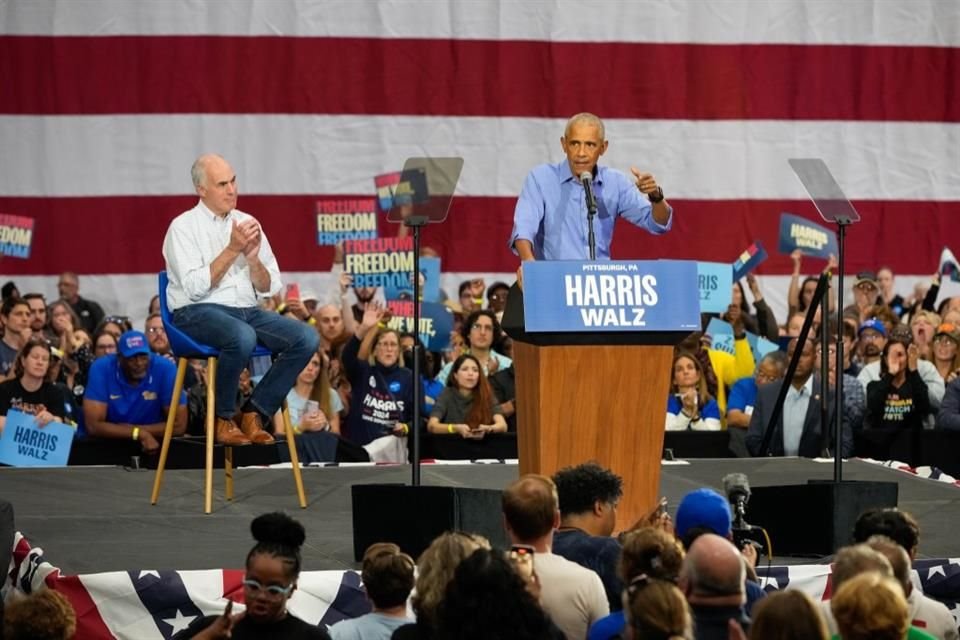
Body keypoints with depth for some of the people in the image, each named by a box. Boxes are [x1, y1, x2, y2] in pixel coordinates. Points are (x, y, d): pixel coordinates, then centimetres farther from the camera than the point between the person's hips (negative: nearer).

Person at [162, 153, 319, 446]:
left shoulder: (247, 223, 15)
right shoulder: (183, 227, 0)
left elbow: (270, 288, 13)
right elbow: (195, 287, -13)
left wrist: (252, 257, -6)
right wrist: (232, 249, -13)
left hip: (248, 311, 6)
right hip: (198, 313, -6)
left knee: (307, 338, -19)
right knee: (242, 336, -39)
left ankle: (254, 413, -11)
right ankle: (223, 419, -17)